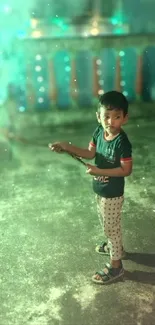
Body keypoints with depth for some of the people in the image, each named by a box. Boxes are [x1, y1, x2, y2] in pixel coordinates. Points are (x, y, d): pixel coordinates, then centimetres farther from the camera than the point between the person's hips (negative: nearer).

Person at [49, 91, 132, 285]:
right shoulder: (99, 131, -7)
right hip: (100, 189, 7)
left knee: (111, 227, 7)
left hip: (112, 194, -7)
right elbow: (90, 153, -1)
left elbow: (126, 170, -24)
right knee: (107, 224, 27)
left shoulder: (122, 142, -28)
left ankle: (115, 265, 24)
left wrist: (99, 171, -28)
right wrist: (67, 147, -13)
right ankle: (114, 245, 52)